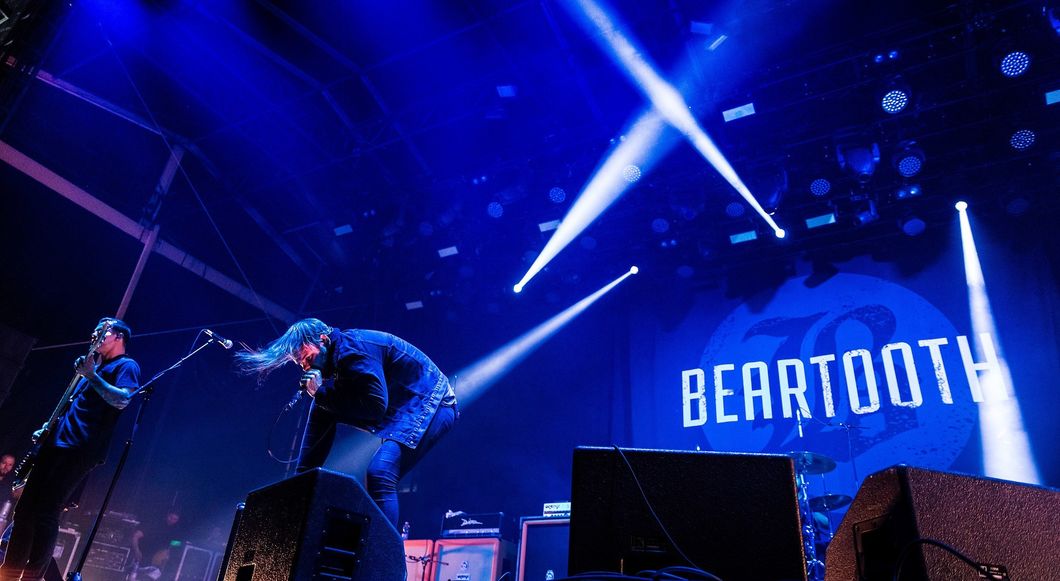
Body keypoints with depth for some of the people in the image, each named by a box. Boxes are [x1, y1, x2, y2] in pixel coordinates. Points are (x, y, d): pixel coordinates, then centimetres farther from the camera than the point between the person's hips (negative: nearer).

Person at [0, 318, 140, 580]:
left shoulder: (126, 366, -2)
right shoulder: (95, 364, 26)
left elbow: (122, 400, -20)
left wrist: (91, 375, -19)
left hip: (80, 448, -9)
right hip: (58, 441, 9)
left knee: (46, 512, -12)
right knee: (25, 508, 8)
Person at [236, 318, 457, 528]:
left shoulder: (351, 349, -19)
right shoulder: (331, 369, 10)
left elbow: (377, 406, -27)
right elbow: (320, 426, 13)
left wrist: (323, 392, -17)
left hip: (430, 403, -10)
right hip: (402, 413, 10)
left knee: (379, 474, -25)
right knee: (374, 482, 11)